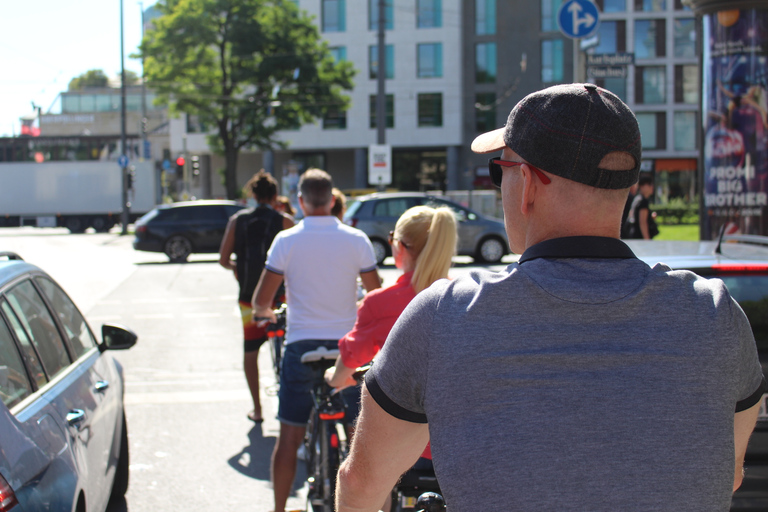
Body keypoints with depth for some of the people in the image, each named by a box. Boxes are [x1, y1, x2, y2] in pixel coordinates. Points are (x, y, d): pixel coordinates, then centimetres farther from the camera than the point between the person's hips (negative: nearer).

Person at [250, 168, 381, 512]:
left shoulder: (286, 240, -5)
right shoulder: (356, 239, -2)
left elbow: (261, 300, -4)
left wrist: (264, 313, 19)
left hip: (301, 345, -1)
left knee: (289, 434, 7)